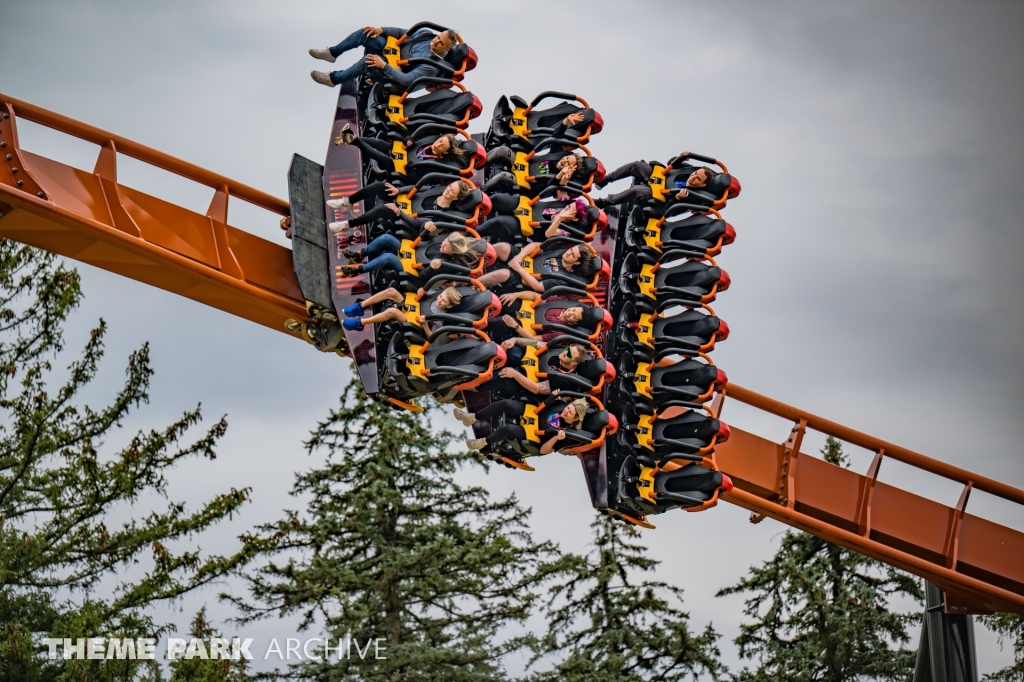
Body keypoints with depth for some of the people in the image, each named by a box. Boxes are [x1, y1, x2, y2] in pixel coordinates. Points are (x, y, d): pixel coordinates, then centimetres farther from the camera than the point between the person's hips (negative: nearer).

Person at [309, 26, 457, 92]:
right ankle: (332, 53, 2)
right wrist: (381, 30, -10)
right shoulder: (426, 34, -5)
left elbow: (406, 80, -32)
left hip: (394, 75, -7)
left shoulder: (432, 65, -27)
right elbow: (403, 33, 5)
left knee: (369, 60, -35)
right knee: (365, 33, -12)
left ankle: (334, 79, -18)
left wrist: (383, 66, -35)